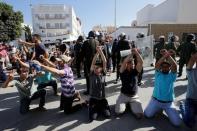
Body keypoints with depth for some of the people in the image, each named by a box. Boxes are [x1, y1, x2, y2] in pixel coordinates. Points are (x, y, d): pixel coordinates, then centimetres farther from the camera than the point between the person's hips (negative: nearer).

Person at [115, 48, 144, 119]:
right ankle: (126, 104, 15)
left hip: (134, 96, 2)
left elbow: (141, 62, -13)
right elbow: (124, 62, -23)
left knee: (139, 115, -12)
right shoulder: (123, 71, -6)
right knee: (118, 111, -17)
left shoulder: (135, 71, 1)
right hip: (123, 95, -1)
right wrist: (131, 54, -17)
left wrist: (136, 53, -19)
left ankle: (131, 105, 18)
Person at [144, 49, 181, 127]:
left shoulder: (172, 75, 3)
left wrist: (168, 56, -16)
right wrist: (165, 56, -16)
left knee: (177, 123, -10)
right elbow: (157, 64, -14)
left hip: (168, 103, 0)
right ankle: (159, 109, 19)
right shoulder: (158, 74, 4)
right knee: (147, 115, -12)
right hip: (155, 100, 0)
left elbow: (175, 66, -15)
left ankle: (166, 111, 22)